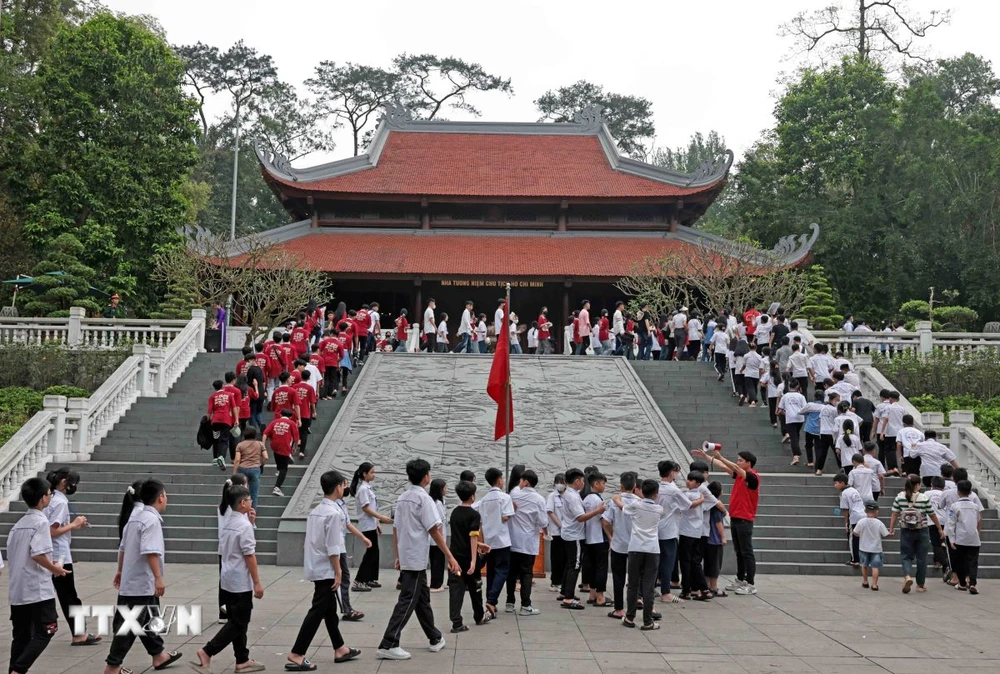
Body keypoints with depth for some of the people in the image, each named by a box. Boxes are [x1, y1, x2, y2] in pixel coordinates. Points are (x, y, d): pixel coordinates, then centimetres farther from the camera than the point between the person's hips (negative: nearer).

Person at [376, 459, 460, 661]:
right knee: (407, 601, -6)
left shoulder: (402, 498, 10)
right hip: (417, 559, -8)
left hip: (406, 558, 8)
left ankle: (435, 638, 28)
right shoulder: (423, 498, -14)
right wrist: (450, 556, -13)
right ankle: (388, 645, -8)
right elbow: (434, 530, -16)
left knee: (422, 599, 17)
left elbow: (395, 529, 12)